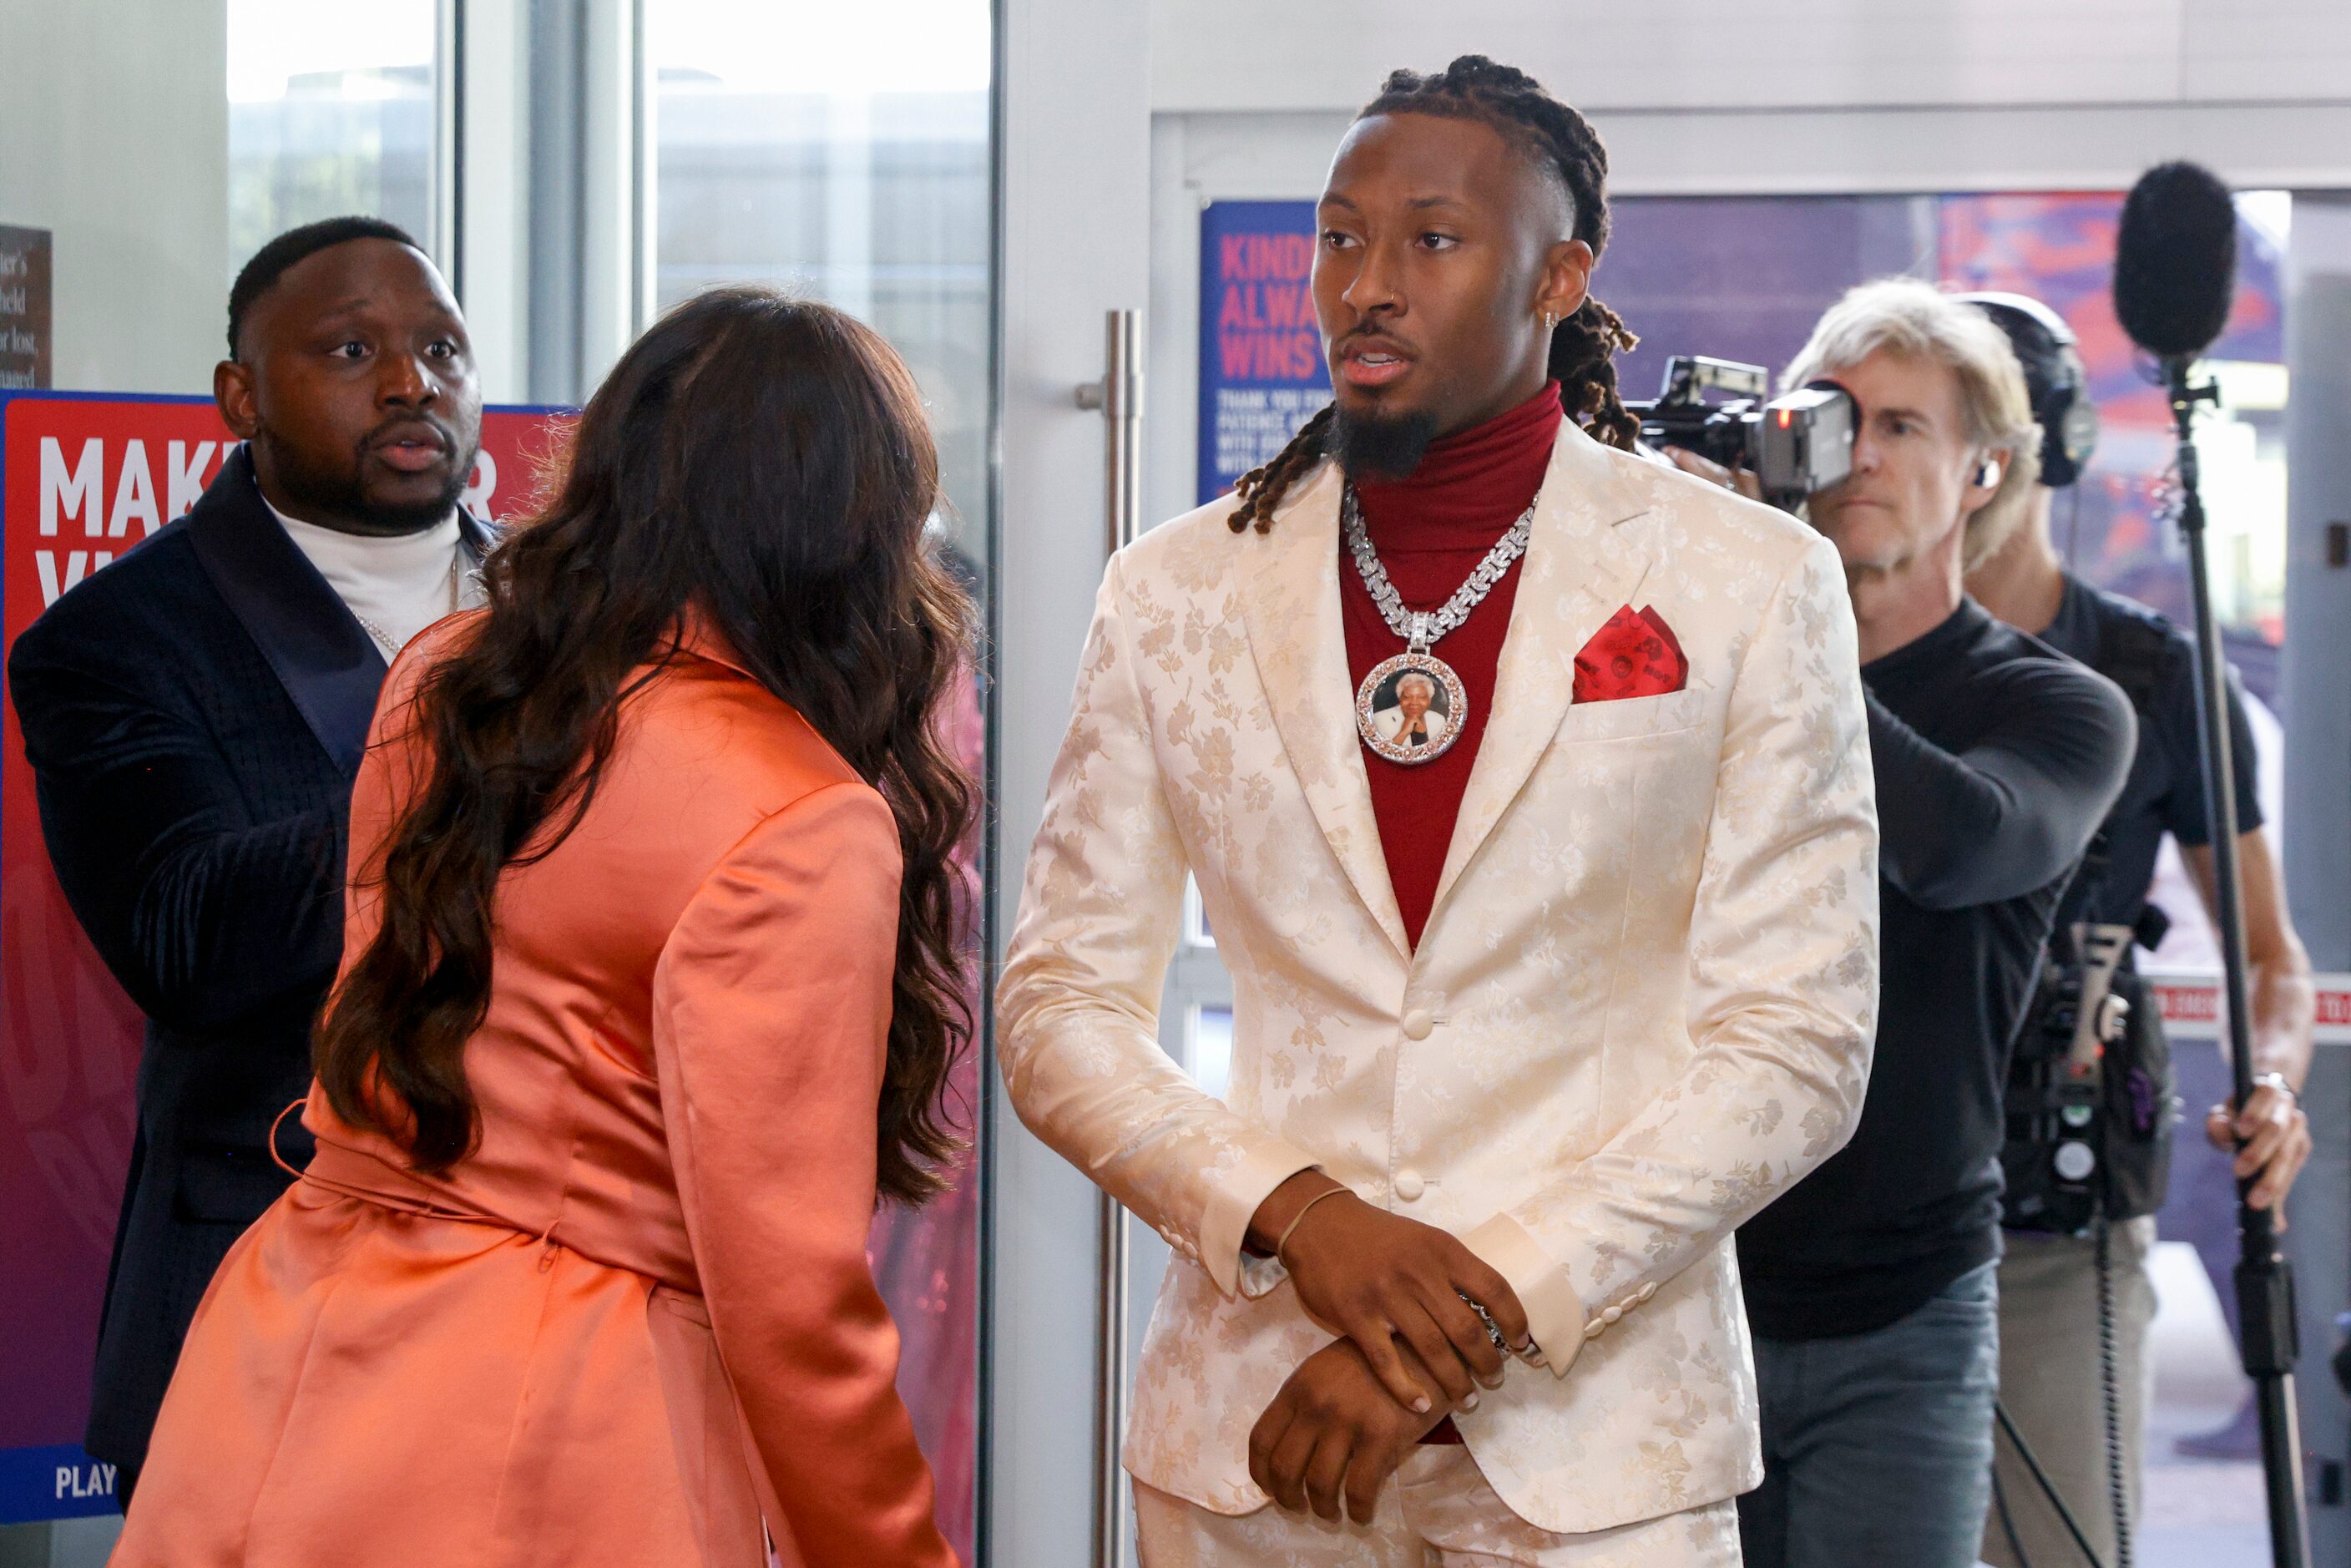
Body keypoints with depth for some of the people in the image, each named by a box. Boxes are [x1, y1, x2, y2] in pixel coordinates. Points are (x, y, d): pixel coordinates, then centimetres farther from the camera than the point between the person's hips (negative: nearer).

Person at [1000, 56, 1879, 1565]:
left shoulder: (1751, 588, -1)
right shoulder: (1177, 590, 6)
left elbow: (1792, 1045, -5)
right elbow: (1060, 1003, 6)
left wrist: (1474, 1322, -13)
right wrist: (1295, 1214, -12)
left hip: (1591, 1445, -2)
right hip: (1246, 1436, 2)